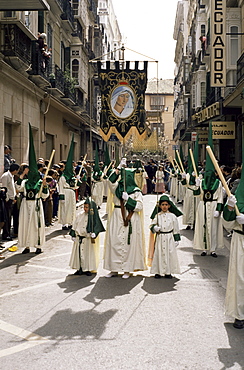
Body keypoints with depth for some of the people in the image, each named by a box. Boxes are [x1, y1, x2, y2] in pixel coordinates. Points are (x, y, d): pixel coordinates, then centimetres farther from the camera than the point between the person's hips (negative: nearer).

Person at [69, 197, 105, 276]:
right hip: (79, 238, 3)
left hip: (88, 239, -3)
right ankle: (80, 269, 15)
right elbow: (75, 225, 8)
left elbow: (96, 226, -12)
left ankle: (87, 269, 13)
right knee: (79, 253, 6)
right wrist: (73, 235, 5)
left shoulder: (93, 217, -6)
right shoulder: (80, 215, 3)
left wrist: (93, 233, -29)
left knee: (88, 253, 3)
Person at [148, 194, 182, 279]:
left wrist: (176, 240, 3)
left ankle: (168, 272, 9)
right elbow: (152, 226, 4)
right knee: (159, 254, 1)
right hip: (160, 238, 0)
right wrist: (154, 228, -20)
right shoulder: (157, 216, 3)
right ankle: (158, 272, 10)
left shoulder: (172, 216, 2)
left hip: (169, 238, 0)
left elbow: (176, 229, 5)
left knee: (170, 254, 0)